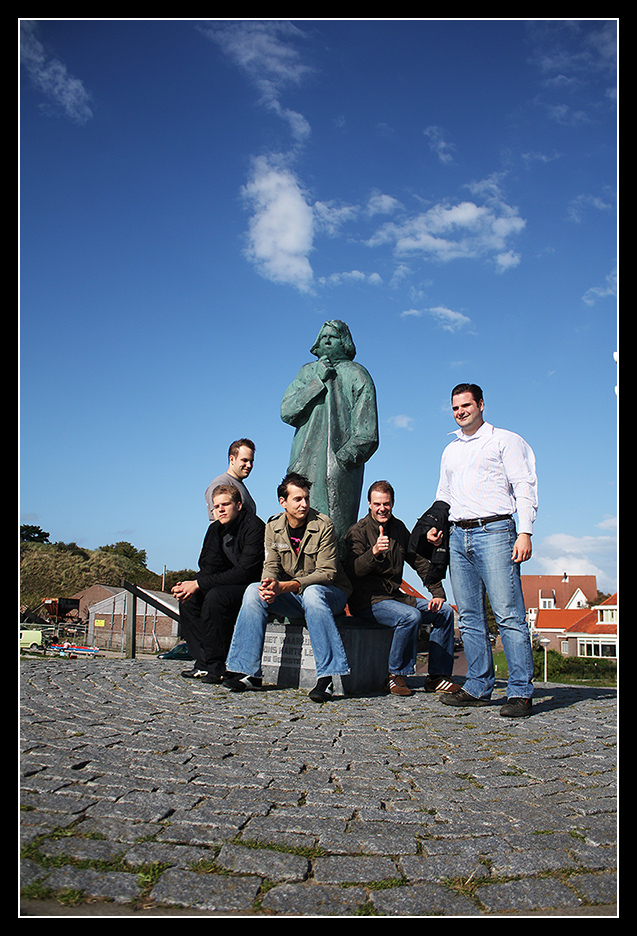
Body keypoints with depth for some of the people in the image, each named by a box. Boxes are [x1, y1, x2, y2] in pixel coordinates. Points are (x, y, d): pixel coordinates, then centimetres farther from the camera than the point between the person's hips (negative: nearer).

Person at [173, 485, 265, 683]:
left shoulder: (254, 527, -18)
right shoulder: (216, 529, 6)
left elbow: (244, 573, -25)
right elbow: (208, 569, 5)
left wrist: (199, 583, -24)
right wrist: (189, 585, -17)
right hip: (231, 585, 9)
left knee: (215, 596, -31)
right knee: (188, 600, -4)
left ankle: (217, 667, -21)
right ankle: (203, 663, -6)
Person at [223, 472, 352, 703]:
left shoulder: (323, 526, -13)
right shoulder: (273, 527, 3)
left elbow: (327, 573, -19)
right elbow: (271, 566, -1)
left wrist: (284, 586, -31)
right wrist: (269, 584, -28)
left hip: (330, 593, -4)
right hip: (292, 598, 4)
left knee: (312, 593, -38)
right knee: (254, 591, -20)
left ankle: (326, 677, -37)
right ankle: (249, 672, -17)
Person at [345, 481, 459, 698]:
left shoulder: (398, 528, 12)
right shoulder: (358, 531, -8)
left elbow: (420, 561, 18)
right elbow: (354, 571, -22)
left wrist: (438, 592, 7)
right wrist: (374, 552, -41)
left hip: (394, 596, 7)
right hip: (368, 600, -7)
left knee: (445, 611, -2)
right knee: (411, 616, -31)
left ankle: (437, 676, 4)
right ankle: (396, 675, -14)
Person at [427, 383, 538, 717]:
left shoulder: (504, 440, 7)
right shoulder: (450, 450, 24)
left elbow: (524, 487, -1)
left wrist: (524, 532, -12)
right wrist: (435, 525, 12)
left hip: (494, 530, -6)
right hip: (458, 536, 6)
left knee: (508, 614, -11)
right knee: (469, 617, 4)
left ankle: (520, 691, -10)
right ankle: (478, 687, 9)